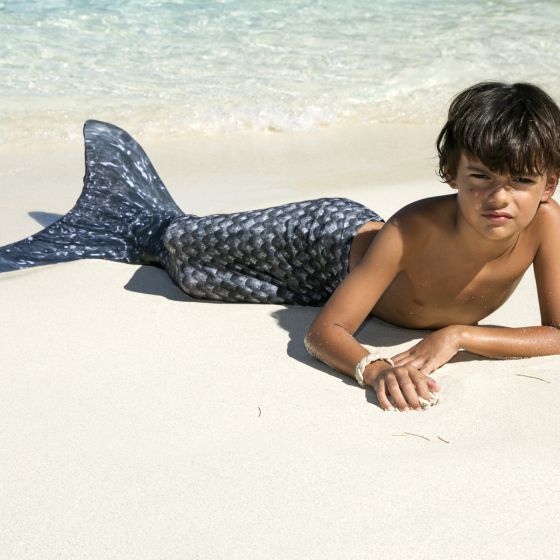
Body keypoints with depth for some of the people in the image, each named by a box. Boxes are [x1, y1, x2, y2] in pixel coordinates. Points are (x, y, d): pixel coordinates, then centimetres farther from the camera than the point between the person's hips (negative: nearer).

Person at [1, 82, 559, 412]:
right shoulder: (414, 227, -42)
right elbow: (323, 332, -37)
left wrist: (460, 335, -40)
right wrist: (373, 366, -58)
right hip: (327, 236, -4)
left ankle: (159, 228, 51)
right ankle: (142, 223, 40)